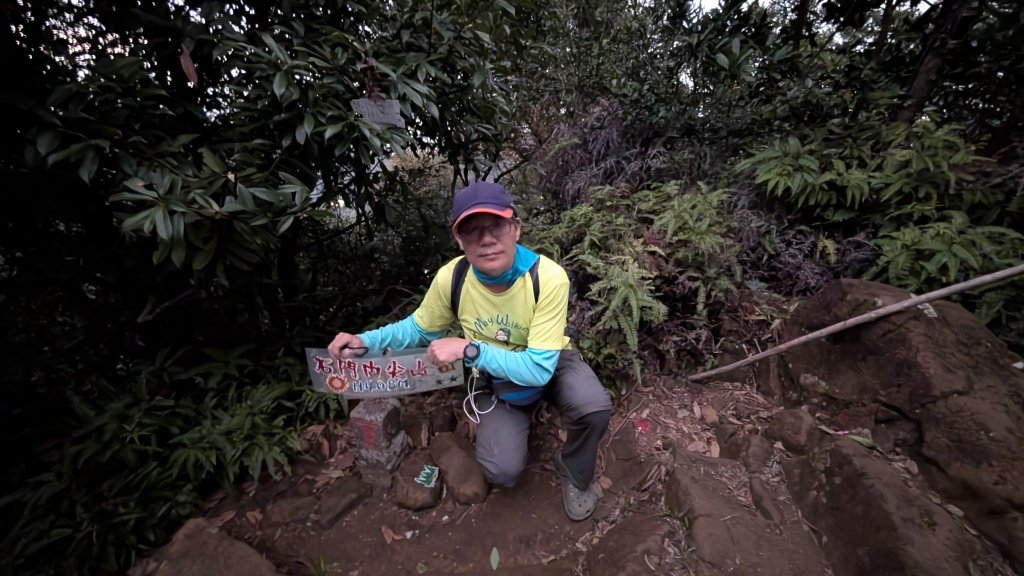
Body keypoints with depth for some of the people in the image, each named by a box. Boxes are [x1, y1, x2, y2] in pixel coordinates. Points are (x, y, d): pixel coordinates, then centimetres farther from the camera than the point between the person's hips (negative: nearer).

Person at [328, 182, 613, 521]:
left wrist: (469, 349, -37)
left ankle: (574, 475, 6)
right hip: (493, 379, 2)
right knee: (503, 471, -15)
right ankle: (521, 417, 22)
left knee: (594, 406, -29)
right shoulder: (451, 278, -22)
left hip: (550, 365, -1)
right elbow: (420, 329, -3)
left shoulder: (548, 277, -31)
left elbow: (538, 368, -31)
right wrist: (366, 341, -19)